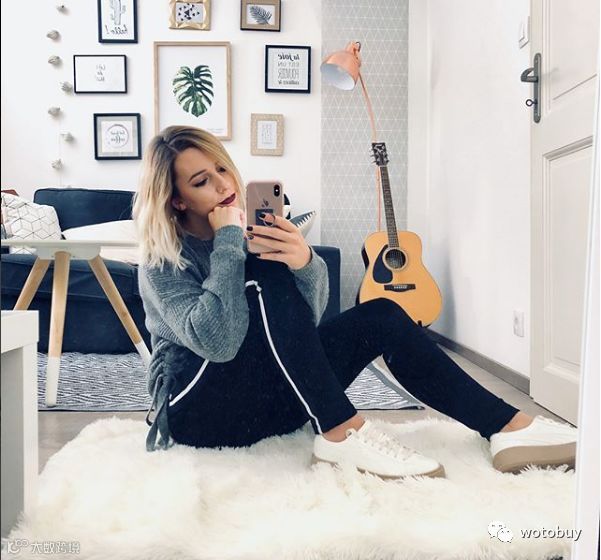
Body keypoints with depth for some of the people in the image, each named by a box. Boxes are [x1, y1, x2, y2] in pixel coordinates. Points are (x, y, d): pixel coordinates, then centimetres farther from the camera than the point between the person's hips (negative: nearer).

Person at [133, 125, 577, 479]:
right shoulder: (162, 265, -11)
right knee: (268, 275, -28)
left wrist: (305, 262, -27)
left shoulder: (249, 228, 5)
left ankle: (509, 427, -14)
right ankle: (340, 433, -27)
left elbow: (308, 316, -5)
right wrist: (228, 242, -24)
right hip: (200, 412, -5)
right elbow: (218, 342, -30)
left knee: (381, 316, -13)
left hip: (265, 397, 6)